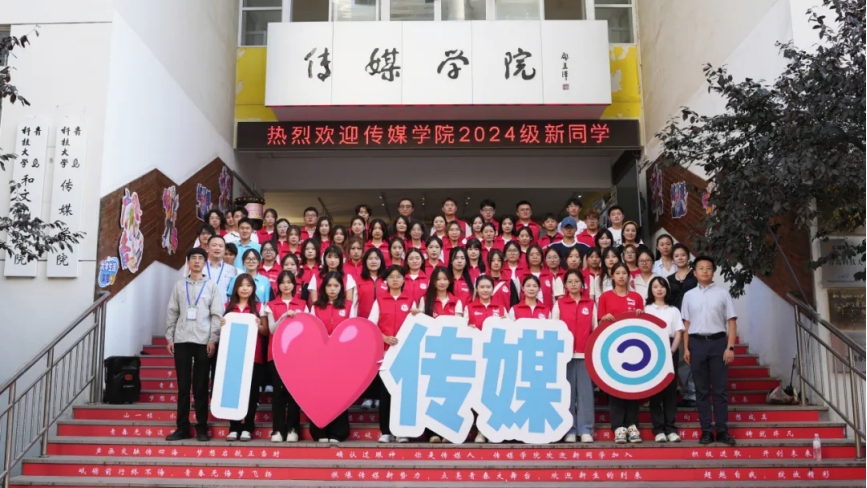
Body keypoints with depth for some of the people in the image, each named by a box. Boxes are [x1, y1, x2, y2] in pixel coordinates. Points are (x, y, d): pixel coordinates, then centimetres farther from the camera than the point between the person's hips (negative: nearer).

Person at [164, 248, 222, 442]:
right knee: (183, 386, 4)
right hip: (181, 340, 2)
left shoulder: (211, 285, 6)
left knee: (201, 386, 2)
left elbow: (217, 314, 0)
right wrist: (169, 337, 2)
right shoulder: (179, 285, 11)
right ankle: (182, 427, 11)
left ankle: (202, 428, 8)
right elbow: (172, 313, 10)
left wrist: (213, 339, -8)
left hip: (203, 341, -2)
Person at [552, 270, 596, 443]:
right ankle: (570, 430, 7)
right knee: (568, 393, 1)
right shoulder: (559, 304, 6)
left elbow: (595, 329, 9)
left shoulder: (591, 304, 9)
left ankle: (586, 430, 4)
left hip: (585, 354, 1)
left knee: (585, 392, -1)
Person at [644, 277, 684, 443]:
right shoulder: (646, 309, 10)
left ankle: (671, 429, 2)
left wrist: (672, 351, -9)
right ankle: (659, 429, -1)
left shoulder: (674, 310, 14)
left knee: (671, 389, -1)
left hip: (670, 350, 1)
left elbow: (678, 334, 6)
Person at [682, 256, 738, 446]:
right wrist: (686, 348, 3)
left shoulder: (722, 293, 5)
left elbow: (731, 321, 2)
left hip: (718, 341, -1)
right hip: (697, 343, 2)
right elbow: (686, 323, 10)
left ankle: (722, 430, 7)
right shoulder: (689, 295, 10)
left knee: (720, 388, 2)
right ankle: (706, 431, 10)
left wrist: (730, 347, -7)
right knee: (701, 389, 5)